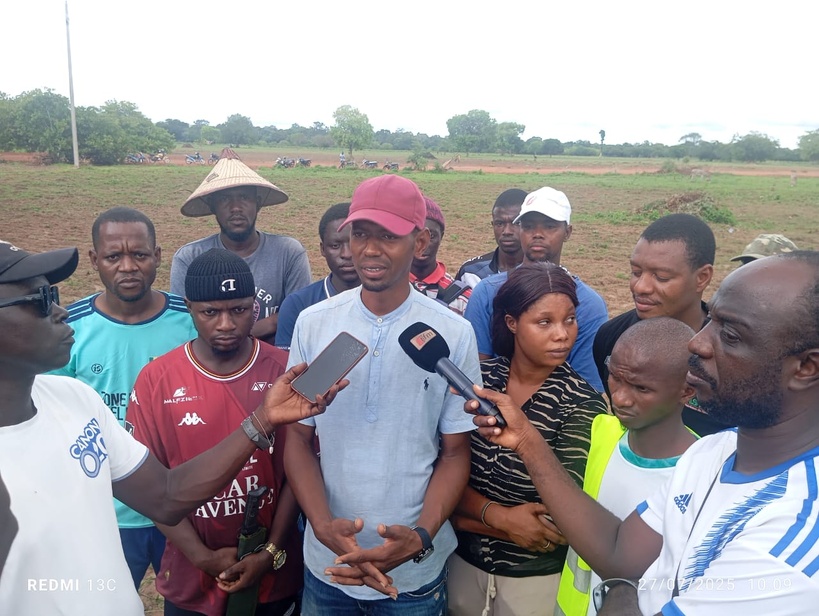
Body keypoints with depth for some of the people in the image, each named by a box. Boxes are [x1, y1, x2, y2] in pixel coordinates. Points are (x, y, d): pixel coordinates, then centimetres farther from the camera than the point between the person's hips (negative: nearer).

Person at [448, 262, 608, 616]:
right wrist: (499, 516, -23)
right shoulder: (476, 378, -10)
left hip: (536, 575, -2)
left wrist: (466, 517, -16)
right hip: (465, 561, 3)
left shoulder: (582, 404, -18)